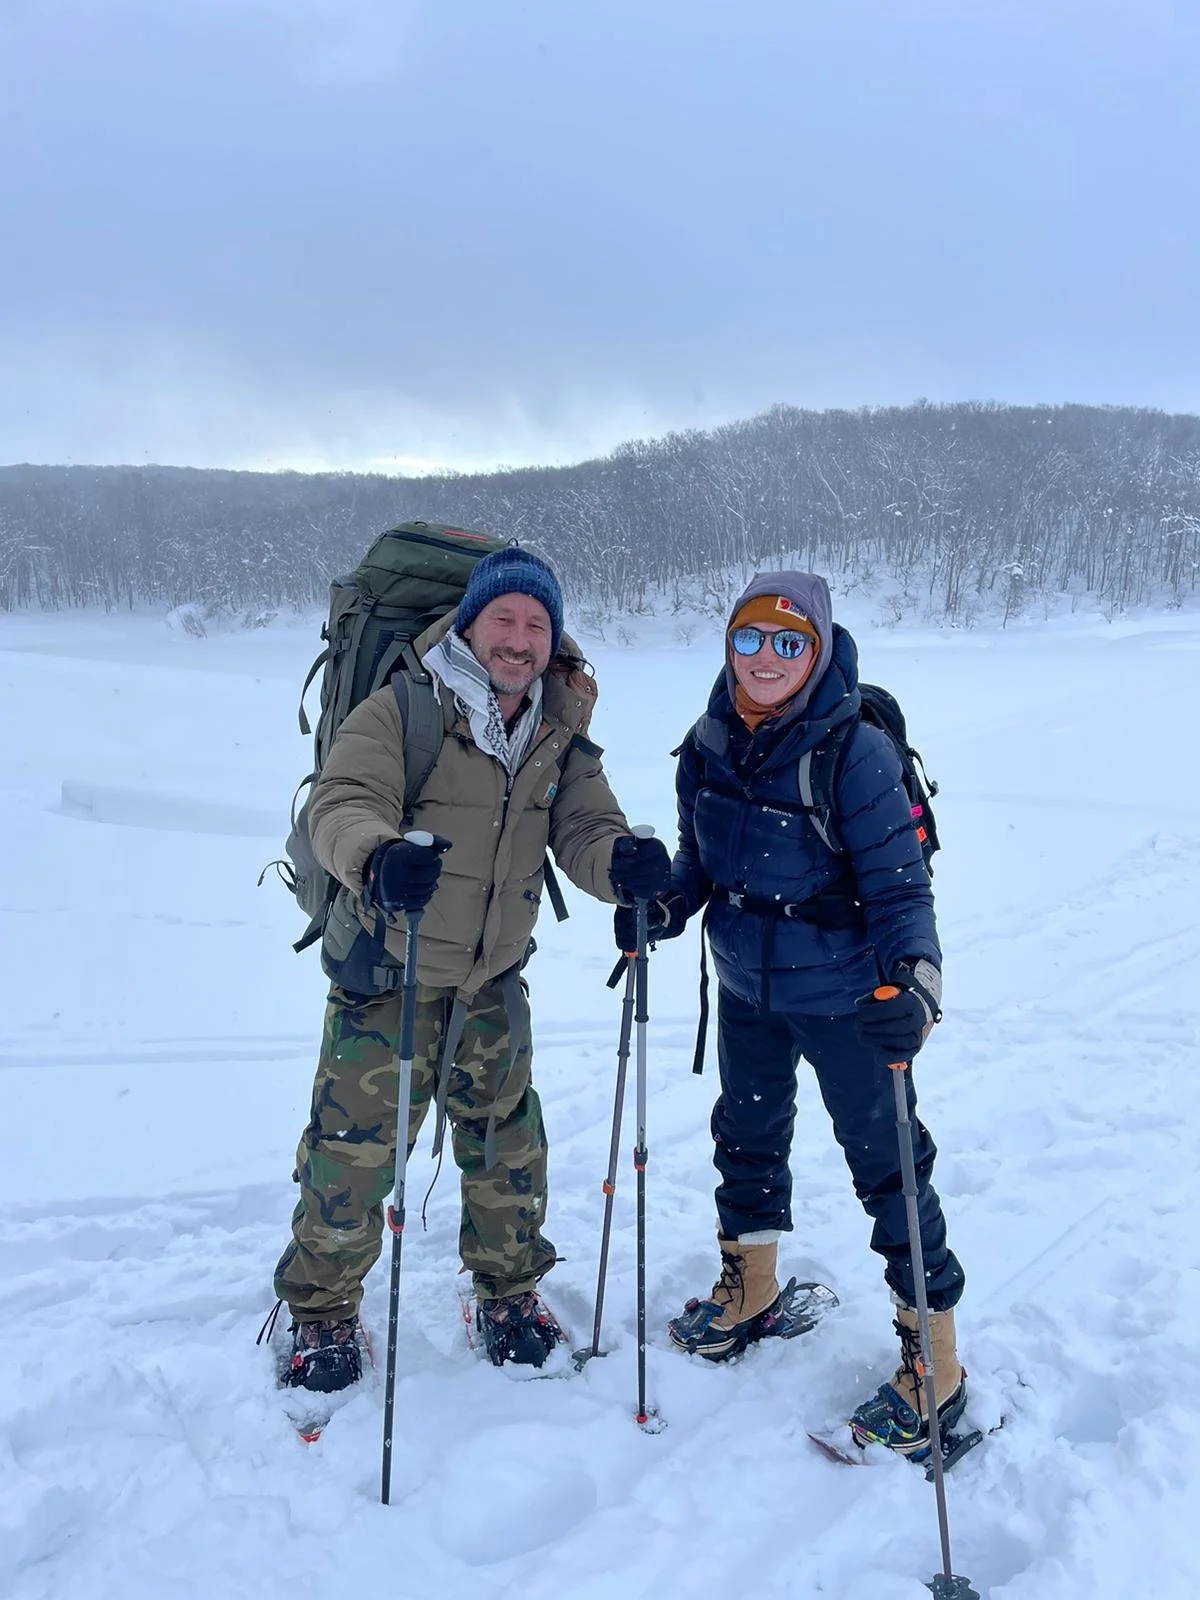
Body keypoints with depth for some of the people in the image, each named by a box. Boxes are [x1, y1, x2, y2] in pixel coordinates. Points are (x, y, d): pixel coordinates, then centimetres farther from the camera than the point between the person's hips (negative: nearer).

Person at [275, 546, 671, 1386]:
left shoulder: (562, 739, 1)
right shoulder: (401, 710, -15)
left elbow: (584, 832, -6)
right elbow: (342, 803, -25)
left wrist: (624, 862, -30)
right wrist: (378, 860, -48)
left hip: (493, 985, 4)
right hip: (385, 977, -4)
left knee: (507, 1146, 16)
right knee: (353, 1150, 4)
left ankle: (509, 1289, 40)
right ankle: (323, 1304, 30)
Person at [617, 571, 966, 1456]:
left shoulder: (856, 752, -21)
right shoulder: (711, 745, -4)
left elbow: (899, 883, -19)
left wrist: (913, 976, -33)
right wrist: (663, 905, -8)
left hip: (845, 997, -6)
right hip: (747, 987, 6)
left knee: (886, 1162, 4)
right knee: (747, 1133, 22)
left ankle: (934, 1359, 23)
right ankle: (751, 1290, 47)